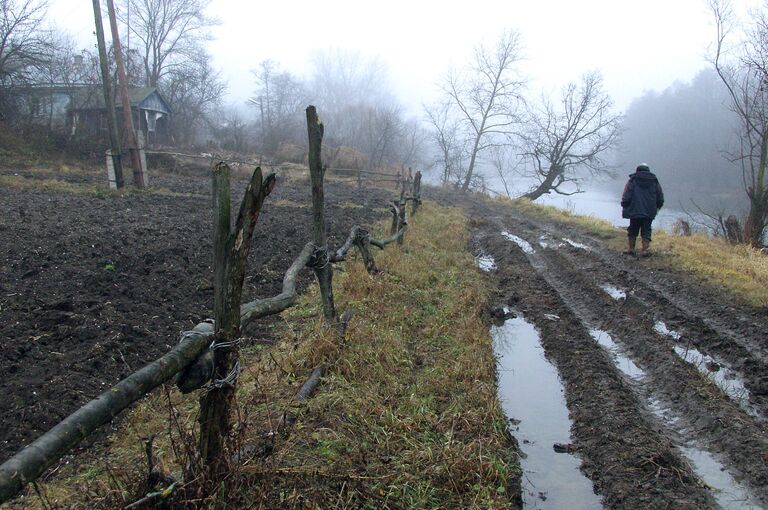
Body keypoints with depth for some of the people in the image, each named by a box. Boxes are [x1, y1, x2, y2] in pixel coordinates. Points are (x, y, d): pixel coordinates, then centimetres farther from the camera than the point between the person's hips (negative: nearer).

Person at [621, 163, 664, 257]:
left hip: (635, 211, -2)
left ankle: (631, 249, 12)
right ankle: (645, 250, 2)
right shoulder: (654, 181, 8)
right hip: (649, 213, 2)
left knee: (632, 230, 9)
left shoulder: (632, 180, -1)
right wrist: (656, 208, 23)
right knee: (646, 231, 7)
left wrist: (624, 207, 1)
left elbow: (626, 196, -8)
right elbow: (660, 198, 11)